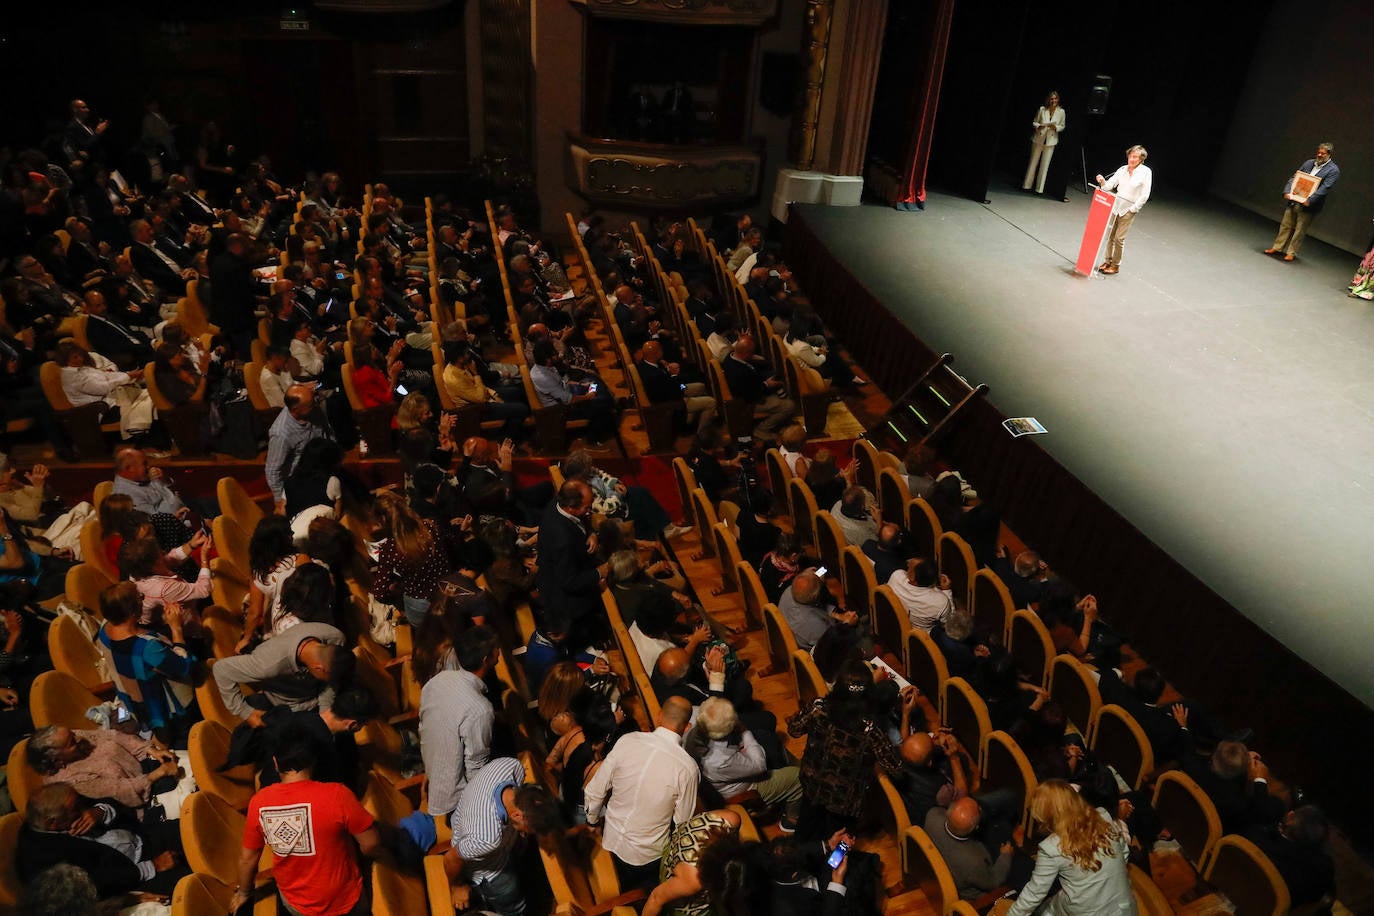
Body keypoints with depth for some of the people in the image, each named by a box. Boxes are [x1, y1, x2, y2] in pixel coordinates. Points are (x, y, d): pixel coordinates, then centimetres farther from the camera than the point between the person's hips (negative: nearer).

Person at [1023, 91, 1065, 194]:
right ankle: (1026, 185, 18)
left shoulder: (1061, 112, -1)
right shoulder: (1042, 109, -3)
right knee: (1033, 163, 7)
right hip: (1038, 139, 0)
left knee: (1045, 166, 1)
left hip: (1051, 141, 0)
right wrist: (1039, 126, -16)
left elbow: (1062, 127, 7)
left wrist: (1055, 127, -14)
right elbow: (1034, 122, 4)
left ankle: (1039, 189, 6)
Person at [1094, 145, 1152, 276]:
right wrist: (1102, 181, -18)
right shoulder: (1122, 169, 5)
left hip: (1129, 209, -4)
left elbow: (1145, 195, -8)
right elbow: (1109, 185, 3)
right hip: (1115, 206, 4)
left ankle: (1116, 265, 9)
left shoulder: (1145, 172, -7)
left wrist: (1133, 208, -11)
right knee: (1110, 234, 7)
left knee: (1119, 238, -3)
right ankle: (1108, 261, 21)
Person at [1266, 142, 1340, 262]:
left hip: (1308, 205, -4)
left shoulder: (1333, 170, -5)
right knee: (1285, 225, 11)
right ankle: (1277, 247, 21)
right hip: (1293, 201, 5)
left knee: (1300, 230, 2)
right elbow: (1293, 177, 8)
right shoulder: (1309, 163, 9)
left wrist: (1309, 200, -24)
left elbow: (1325, 188, -14)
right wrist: (1287, 191, -9)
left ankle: (1291, 252, 11)